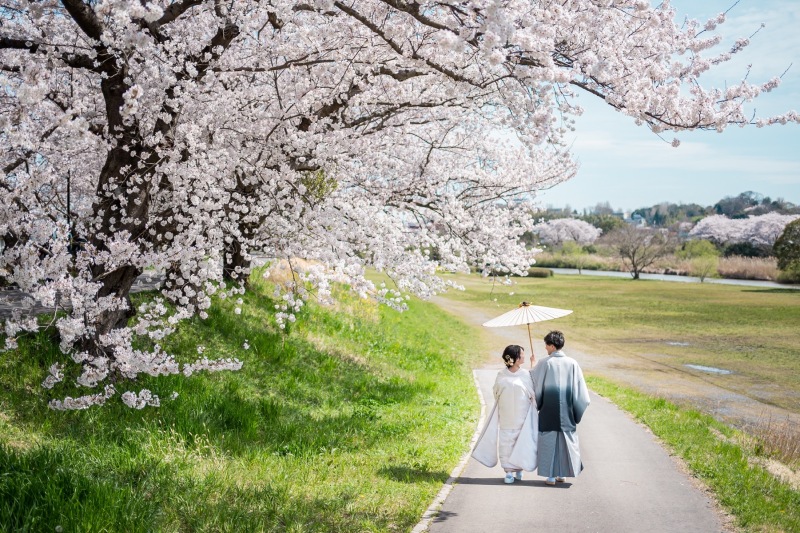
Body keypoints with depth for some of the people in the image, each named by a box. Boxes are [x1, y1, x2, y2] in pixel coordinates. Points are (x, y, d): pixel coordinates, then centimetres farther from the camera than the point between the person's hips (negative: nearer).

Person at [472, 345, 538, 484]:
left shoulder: (526, 375, -3)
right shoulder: (501, 376, 0)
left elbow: (533, 395, 2)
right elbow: (496, 394, 12)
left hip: (522, 418, -1)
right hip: (506, 418, 1)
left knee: (521, 443, 2)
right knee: (506, 443, 2)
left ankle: (519, 470, 16)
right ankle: (509, 472, 8)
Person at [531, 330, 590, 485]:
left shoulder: (544, 363, -11)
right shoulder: (572, 363, -3)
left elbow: (532, 381, 1)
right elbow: (580, 389, -1)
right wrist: (577, 410, 9)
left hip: (548, 410, -3)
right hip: (566, 411, 3)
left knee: (549, 441, 6)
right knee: (566, 439, 15)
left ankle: (551, 476, 6)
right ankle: (563, 474, 21)